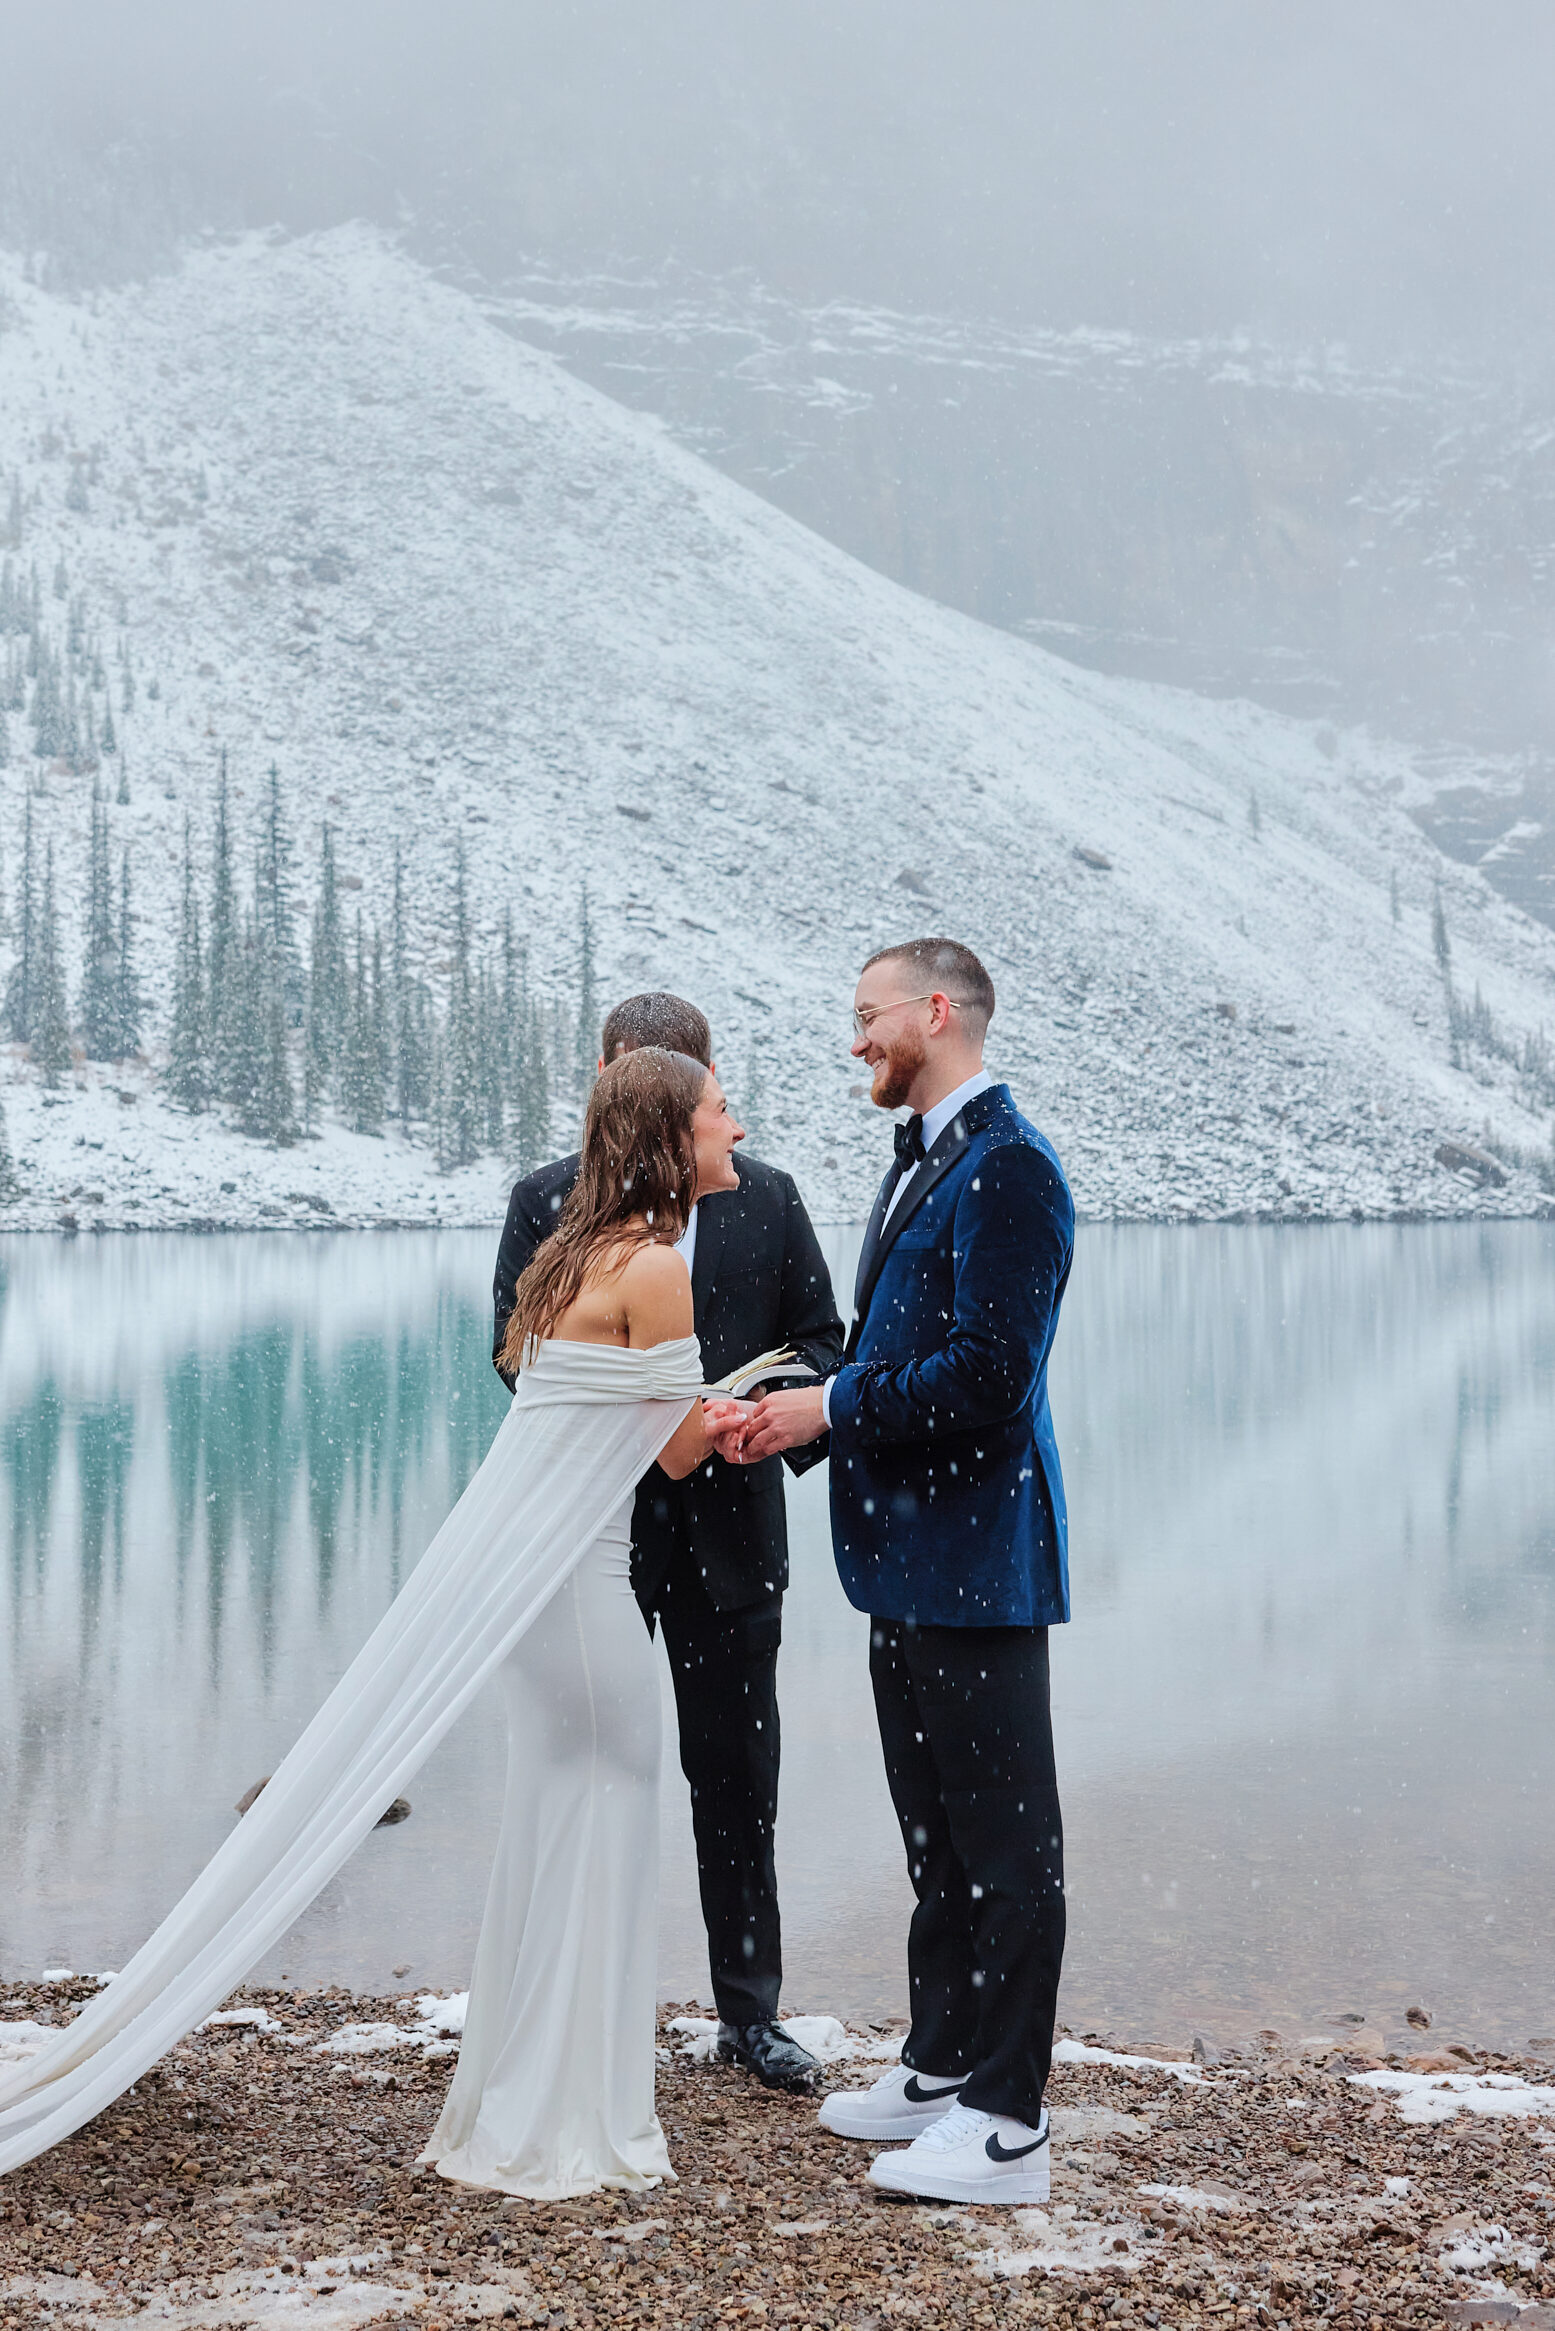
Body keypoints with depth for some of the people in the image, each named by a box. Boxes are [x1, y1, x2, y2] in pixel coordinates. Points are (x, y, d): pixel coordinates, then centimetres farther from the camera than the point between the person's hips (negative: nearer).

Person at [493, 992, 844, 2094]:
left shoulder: (765, 1198, 5)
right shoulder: (548, 1201, 0)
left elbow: (820, 1338, 7)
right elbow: (518, 1350, -5)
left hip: (730, 1533, 1)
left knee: (739, 1776, 8)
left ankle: (751, 2013, 21)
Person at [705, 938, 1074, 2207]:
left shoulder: (1006, 1167, -16)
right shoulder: (921, 1159, 17)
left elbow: (987, 1375, -23)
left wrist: (829, 1408, -15)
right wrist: (786, 1415, 6)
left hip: (976, 1556, -10)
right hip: (911, 1552, 10)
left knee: (1004, 1842, -2)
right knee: (937, 1835, 19)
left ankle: (1006, 2125, 6)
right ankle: (941, 2069, 31)